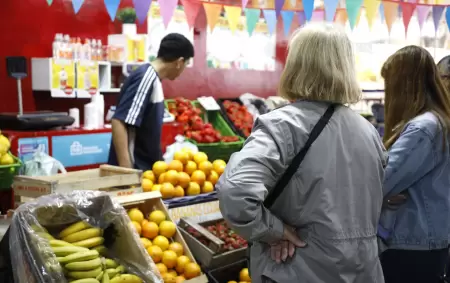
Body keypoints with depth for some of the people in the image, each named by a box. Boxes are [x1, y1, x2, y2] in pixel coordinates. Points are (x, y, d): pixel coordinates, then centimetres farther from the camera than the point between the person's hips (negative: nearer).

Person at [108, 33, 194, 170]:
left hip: (147, 167, 10)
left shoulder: (154, 78, 11)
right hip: (135, 168, -10)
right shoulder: (146, 78, -18)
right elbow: (119, 122, -24)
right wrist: (126, 170, -27)